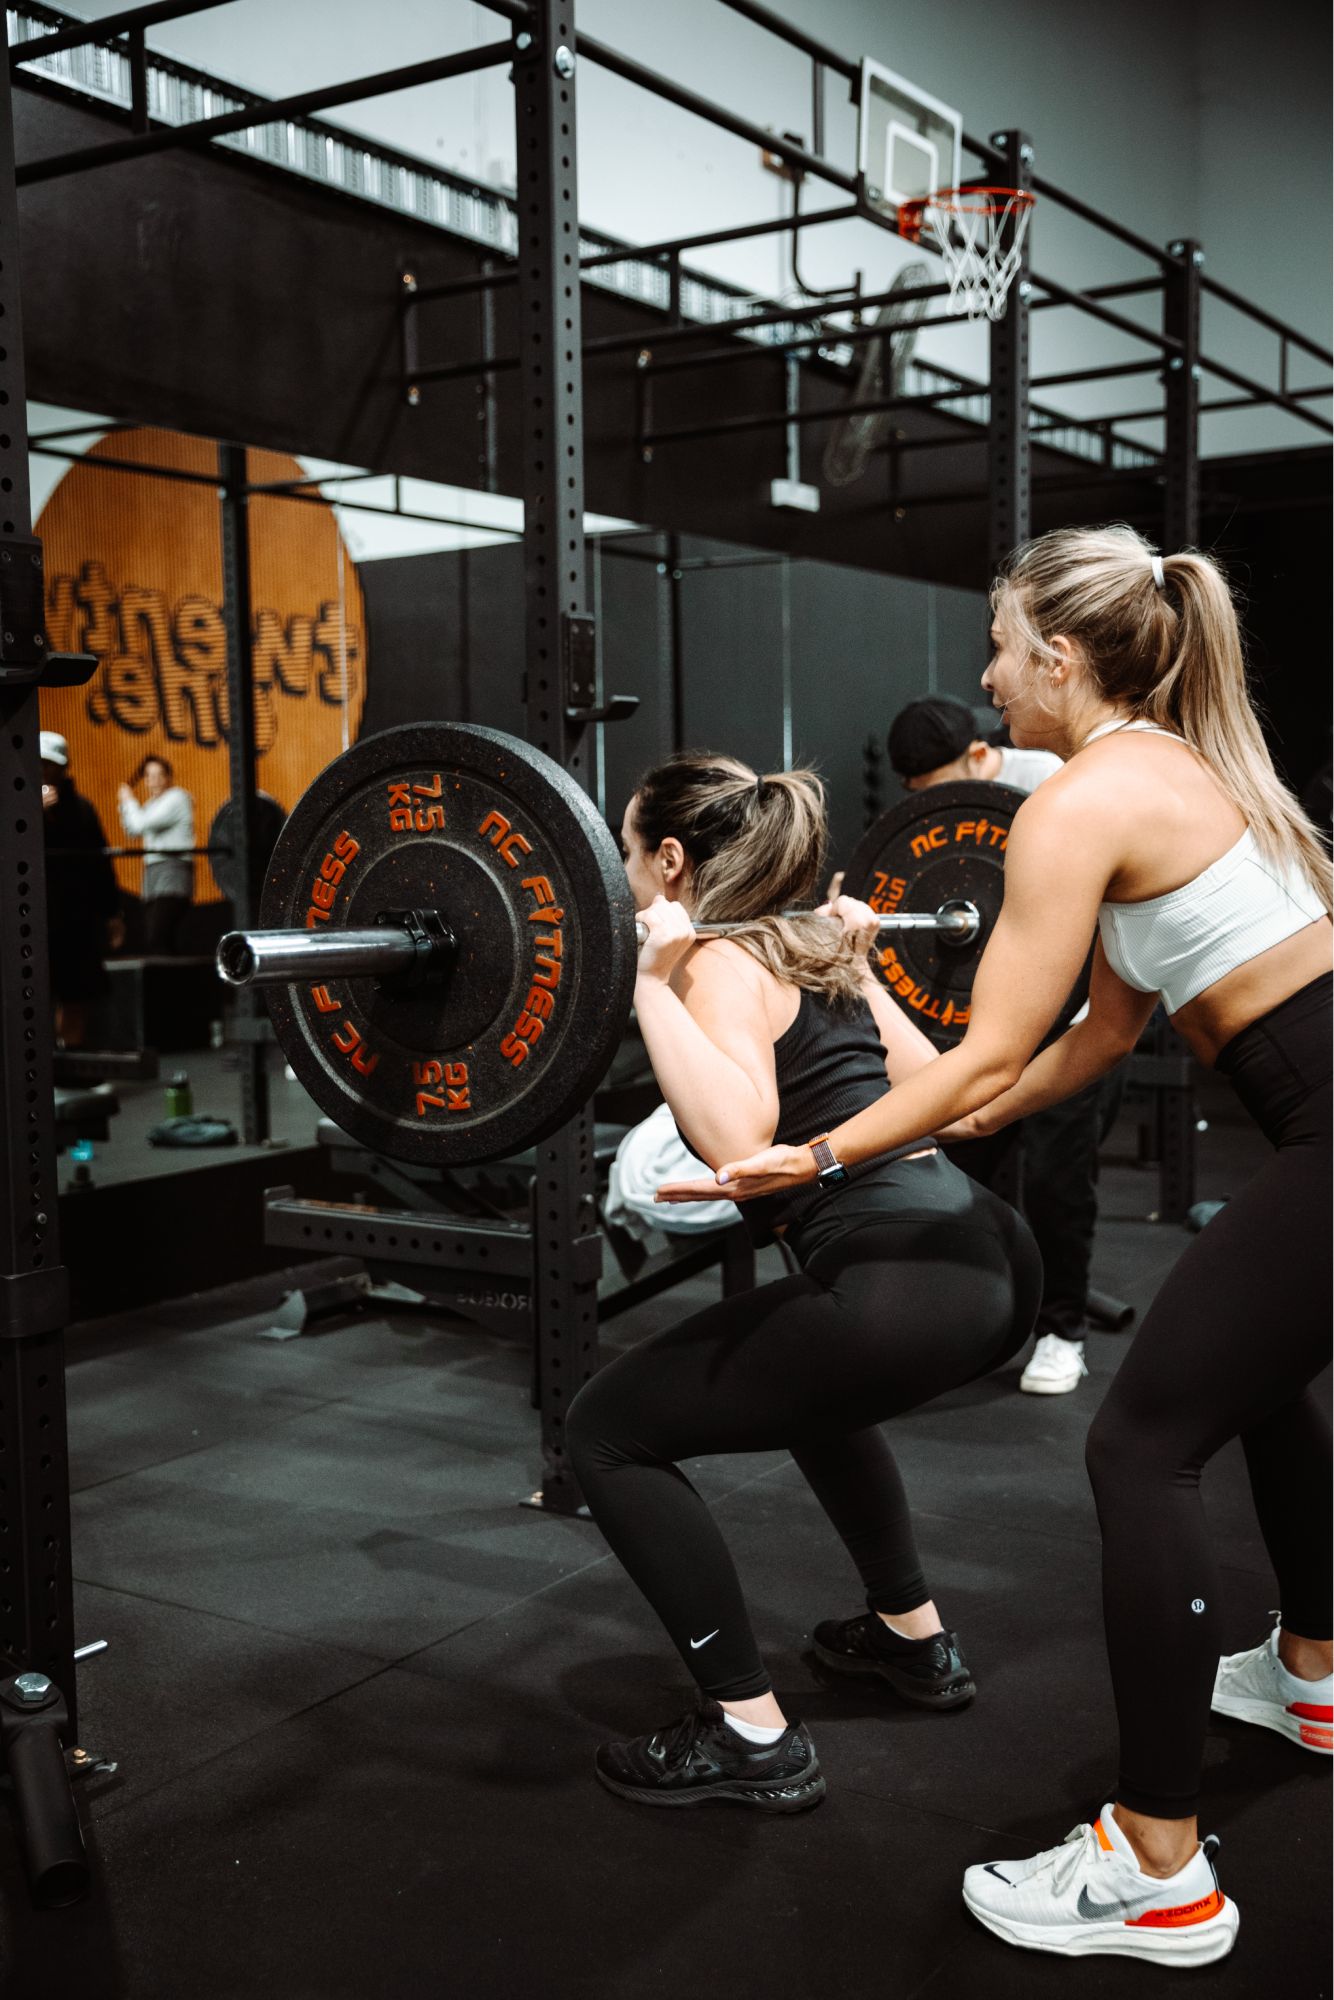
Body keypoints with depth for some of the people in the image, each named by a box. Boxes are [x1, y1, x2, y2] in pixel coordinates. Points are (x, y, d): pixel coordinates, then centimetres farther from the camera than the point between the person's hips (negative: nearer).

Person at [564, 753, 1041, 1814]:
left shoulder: (723, 966, -5)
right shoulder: (818, 950, 19)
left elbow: (738, 1138, -23)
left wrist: (649, 984, -18)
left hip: (905, 1284, -10)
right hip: (989, 1252, 10)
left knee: (611, 1429, 3)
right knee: (808, 1374, 39)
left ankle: (752, 1738, 6)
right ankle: (914, 1638, 43)